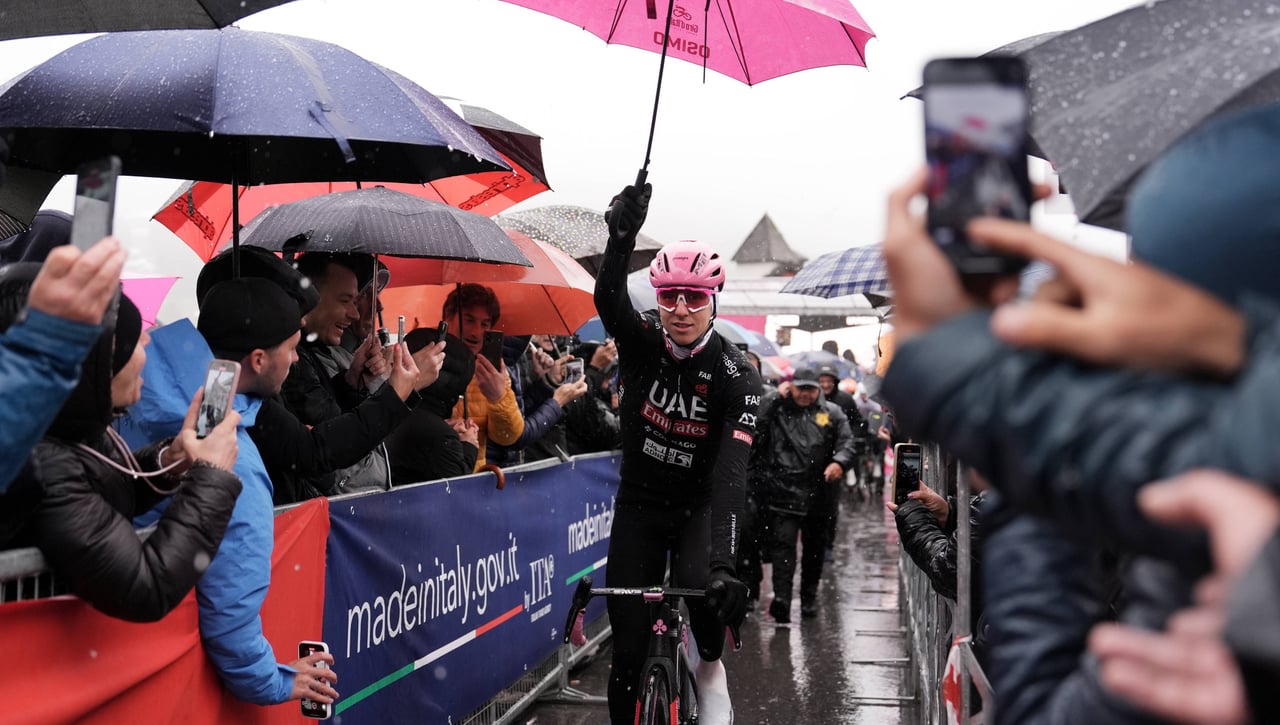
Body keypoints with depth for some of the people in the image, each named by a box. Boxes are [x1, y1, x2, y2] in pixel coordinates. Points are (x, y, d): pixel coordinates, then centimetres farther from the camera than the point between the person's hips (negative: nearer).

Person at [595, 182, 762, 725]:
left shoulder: (737, 375, -19)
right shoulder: (641, 340, -11)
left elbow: (731, 471, -30)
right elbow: (608, 299, -35)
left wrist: (724, 563, -43)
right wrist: (621, 238, -55)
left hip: (698, 506, -1)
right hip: (639, 503, 2)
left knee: (704, 587, -32)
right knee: (630, 647, -1)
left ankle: (710, 670, -3)